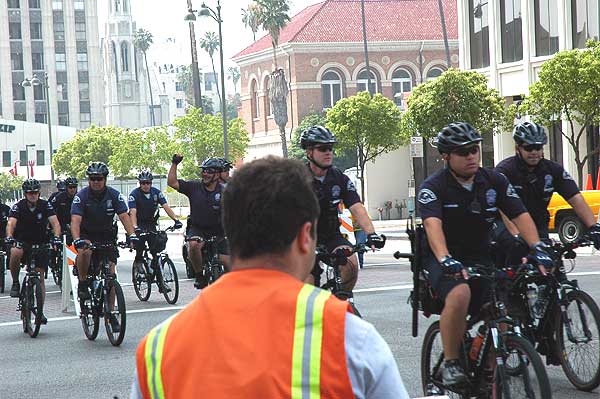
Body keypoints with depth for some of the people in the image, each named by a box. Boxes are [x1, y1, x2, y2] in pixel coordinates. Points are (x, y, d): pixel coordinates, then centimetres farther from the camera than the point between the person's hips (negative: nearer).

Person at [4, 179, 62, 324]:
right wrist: (9, 237, -48)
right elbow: (11, 223, -27)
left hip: (40, 243, 1)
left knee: (40, 277, -4)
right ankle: (15, 282, -14)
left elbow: (55, 223, -21)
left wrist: (56, 237, -41)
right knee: (16, 252, -36)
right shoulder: (18, 207, -13)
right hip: (21, 241, -1)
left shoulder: (45, 206, -11)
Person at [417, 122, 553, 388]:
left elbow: (520, 215, -8)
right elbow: (433, 224, -29)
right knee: (460, 294, -35)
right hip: (443, 260, -4)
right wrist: (445, 260, -47)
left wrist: (538, 248, -26)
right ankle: (450, 364, -20)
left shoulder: (494, 181, 0)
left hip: (480, 258, 4)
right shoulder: (434, 187, -12)